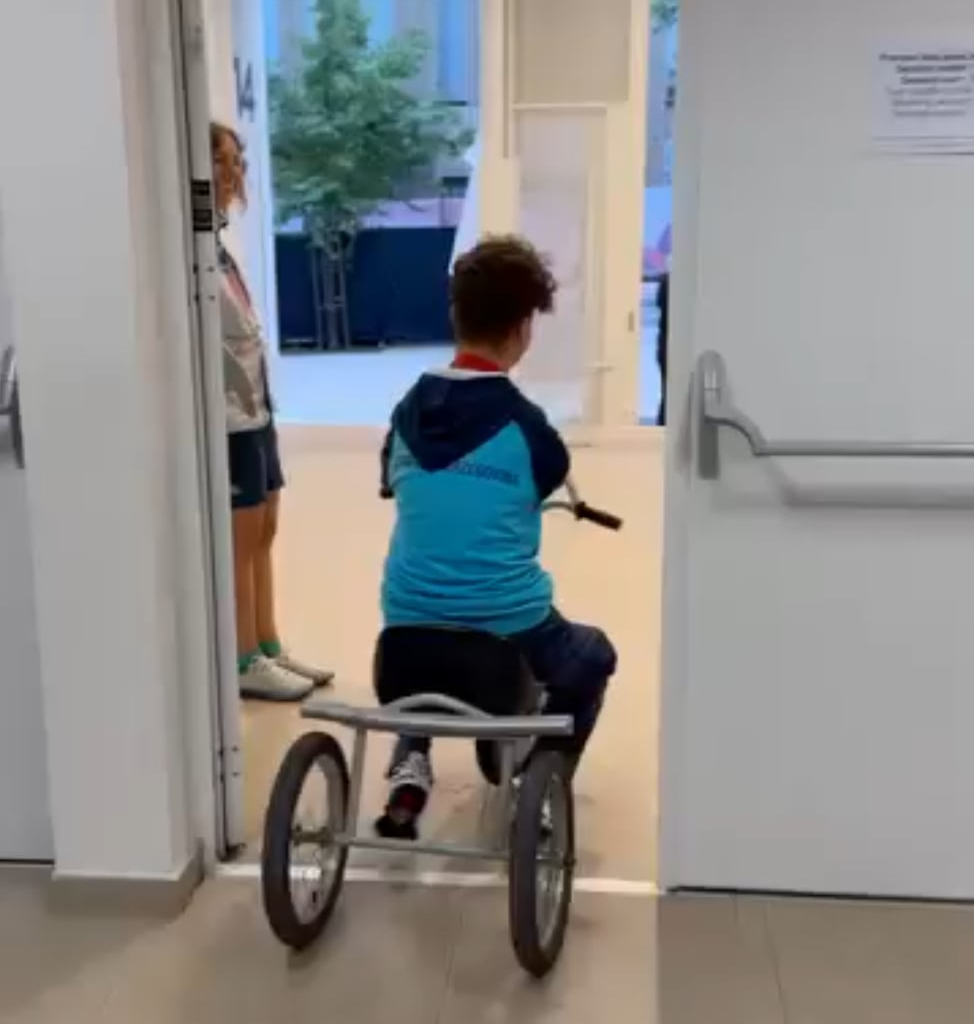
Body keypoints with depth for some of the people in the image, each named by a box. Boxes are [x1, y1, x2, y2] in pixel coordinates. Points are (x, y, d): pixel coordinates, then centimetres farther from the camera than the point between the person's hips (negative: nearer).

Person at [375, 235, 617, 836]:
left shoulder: (410, 407, 1)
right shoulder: (522, 421, -12)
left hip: (408, 621, 4)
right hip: (510, 629, -3)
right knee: (594, 657, 28)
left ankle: (411, 762, 18)